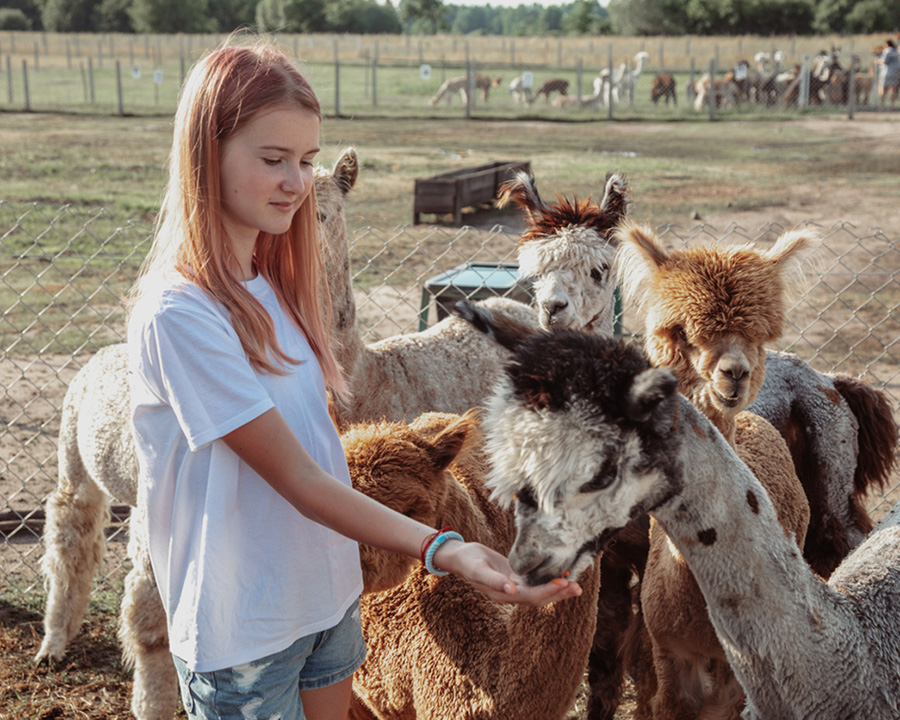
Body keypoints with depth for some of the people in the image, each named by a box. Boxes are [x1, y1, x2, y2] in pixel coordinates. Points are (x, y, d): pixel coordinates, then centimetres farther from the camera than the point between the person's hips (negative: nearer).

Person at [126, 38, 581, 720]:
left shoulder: (273, 286, 5)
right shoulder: (179, 312, -22)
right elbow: (297, 480, -24)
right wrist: (443, 550, -31)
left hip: (327, 594, 8)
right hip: (243, 633, -7)